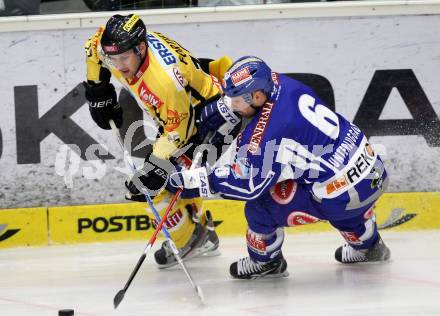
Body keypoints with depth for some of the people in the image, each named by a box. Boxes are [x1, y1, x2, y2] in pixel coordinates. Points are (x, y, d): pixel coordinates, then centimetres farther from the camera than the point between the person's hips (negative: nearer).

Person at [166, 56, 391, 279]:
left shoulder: (267, 134, -22)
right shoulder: (278, 83, 1)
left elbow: (248, 185, -13)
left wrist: (197, 180, -9)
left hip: (344, 197, -9)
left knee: (261, 206, -3)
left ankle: (265, 261, 23)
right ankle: (368, 245, 55)